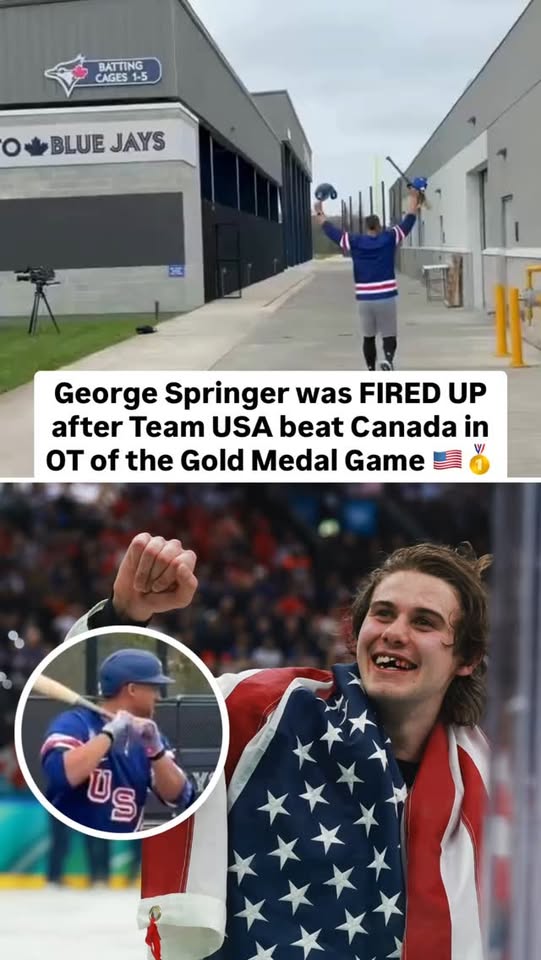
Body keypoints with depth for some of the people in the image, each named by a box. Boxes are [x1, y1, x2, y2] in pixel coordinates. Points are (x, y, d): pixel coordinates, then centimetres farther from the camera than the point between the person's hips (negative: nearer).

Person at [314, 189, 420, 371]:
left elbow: (331, 231, 11)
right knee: (389, 335, 3)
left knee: (368, 337, 14)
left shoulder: (354, 242, 0)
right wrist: (413, 199, 25)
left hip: (364, 299, 2)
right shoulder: (389, 238, -1)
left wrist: (319, 213, 25)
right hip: (386, 297, -2)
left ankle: (371, 371, 18)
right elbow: (408, 222, 11)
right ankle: (388, 358, -26)